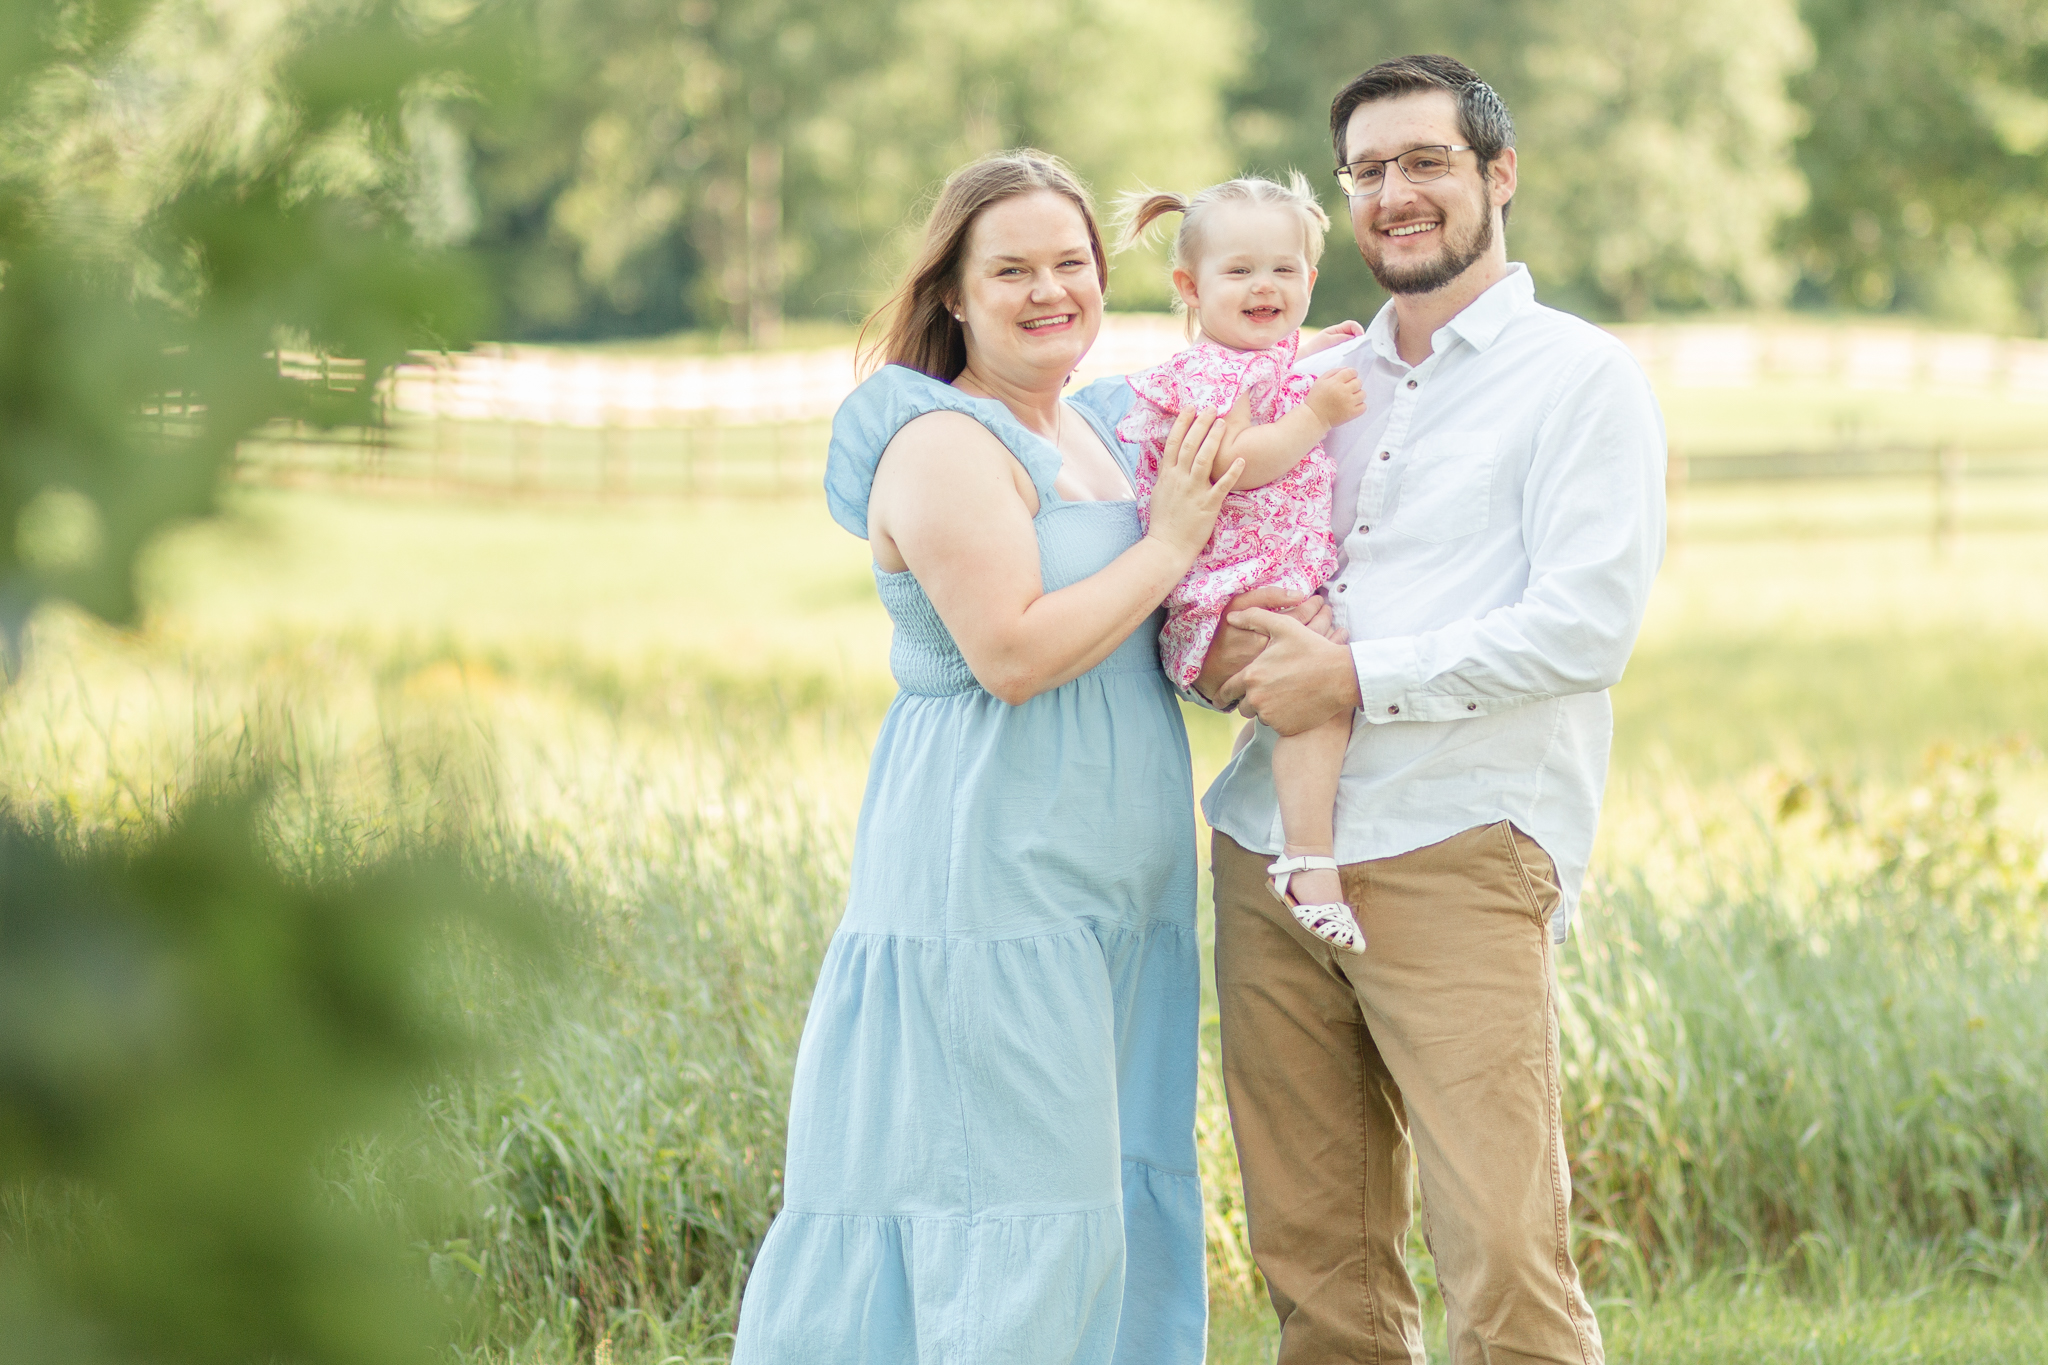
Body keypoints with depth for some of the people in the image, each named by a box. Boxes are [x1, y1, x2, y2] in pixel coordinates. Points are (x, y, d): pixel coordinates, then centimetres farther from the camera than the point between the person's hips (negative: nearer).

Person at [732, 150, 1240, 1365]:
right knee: (1010, 1215, -9)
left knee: (1124, 1196, 10)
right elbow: (1013, 653, -21)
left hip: (1115, 890, 9)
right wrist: (1169, 545, -13)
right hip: (990, 874, -9)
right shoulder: (946, 446, -11)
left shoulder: (1107, 433, 15)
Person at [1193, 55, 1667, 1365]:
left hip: (1457, 857, -6)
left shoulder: (1581, 379, 1)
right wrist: (1215, 653, 1)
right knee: (1315, 1260, 5)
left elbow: (1585, 627, -10)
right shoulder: (1313, 386, 19)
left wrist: (1358, 679, -13)